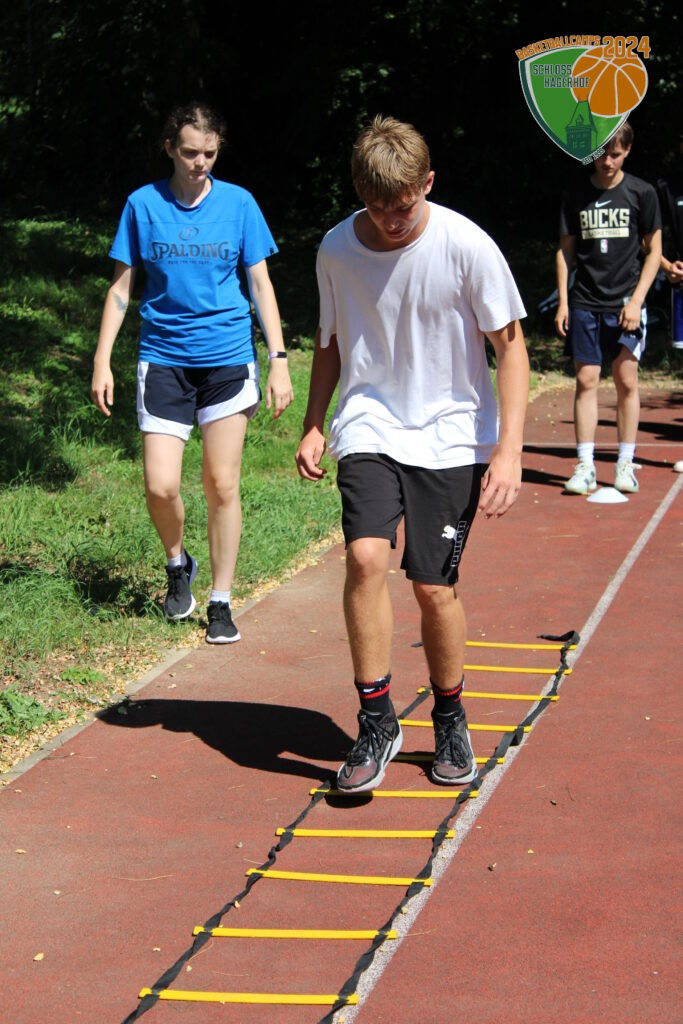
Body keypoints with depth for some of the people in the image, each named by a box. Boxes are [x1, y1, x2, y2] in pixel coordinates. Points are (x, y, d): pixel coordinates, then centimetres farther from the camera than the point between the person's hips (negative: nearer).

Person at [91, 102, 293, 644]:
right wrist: (103, 360, 2)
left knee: (222, 484, -1)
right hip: (163, 358, 0)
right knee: (161, 486, -8)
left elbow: (261, 284, 5)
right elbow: (121, 286, 8)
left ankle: (220, 602, 13)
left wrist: (279, 360, -1)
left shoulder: (238, 203, 2)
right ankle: (178, 563, 23)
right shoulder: (143, 204, 2)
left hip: (228, 358, 0)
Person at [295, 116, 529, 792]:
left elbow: (509, 345, -5)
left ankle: (450, 720, 23)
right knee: (365, 557, -20)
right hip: (368, 429, 2)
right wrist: (313, 425, 7)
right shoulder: (337, 249, -1)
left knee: (434, 585, -3)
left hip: (451, 436, -2)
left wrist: (509, 450, -12)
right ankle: (376, 721, -6)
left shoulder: (466, 246, -11)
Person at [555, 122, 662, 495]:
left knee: (626, 380, -2)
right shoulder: (576, 196, 6)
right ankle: (585, 466, 4)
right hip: (585, 304, 1)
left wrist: (637, 300, -6)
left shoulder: (642, 193, 1)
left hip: (625, 303, -1)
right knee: (586, 380, 0)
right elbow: (565, 251, 12)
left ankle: (625, 464, 8)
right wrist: (562, 301, 4)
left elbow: (653, 251, 3)